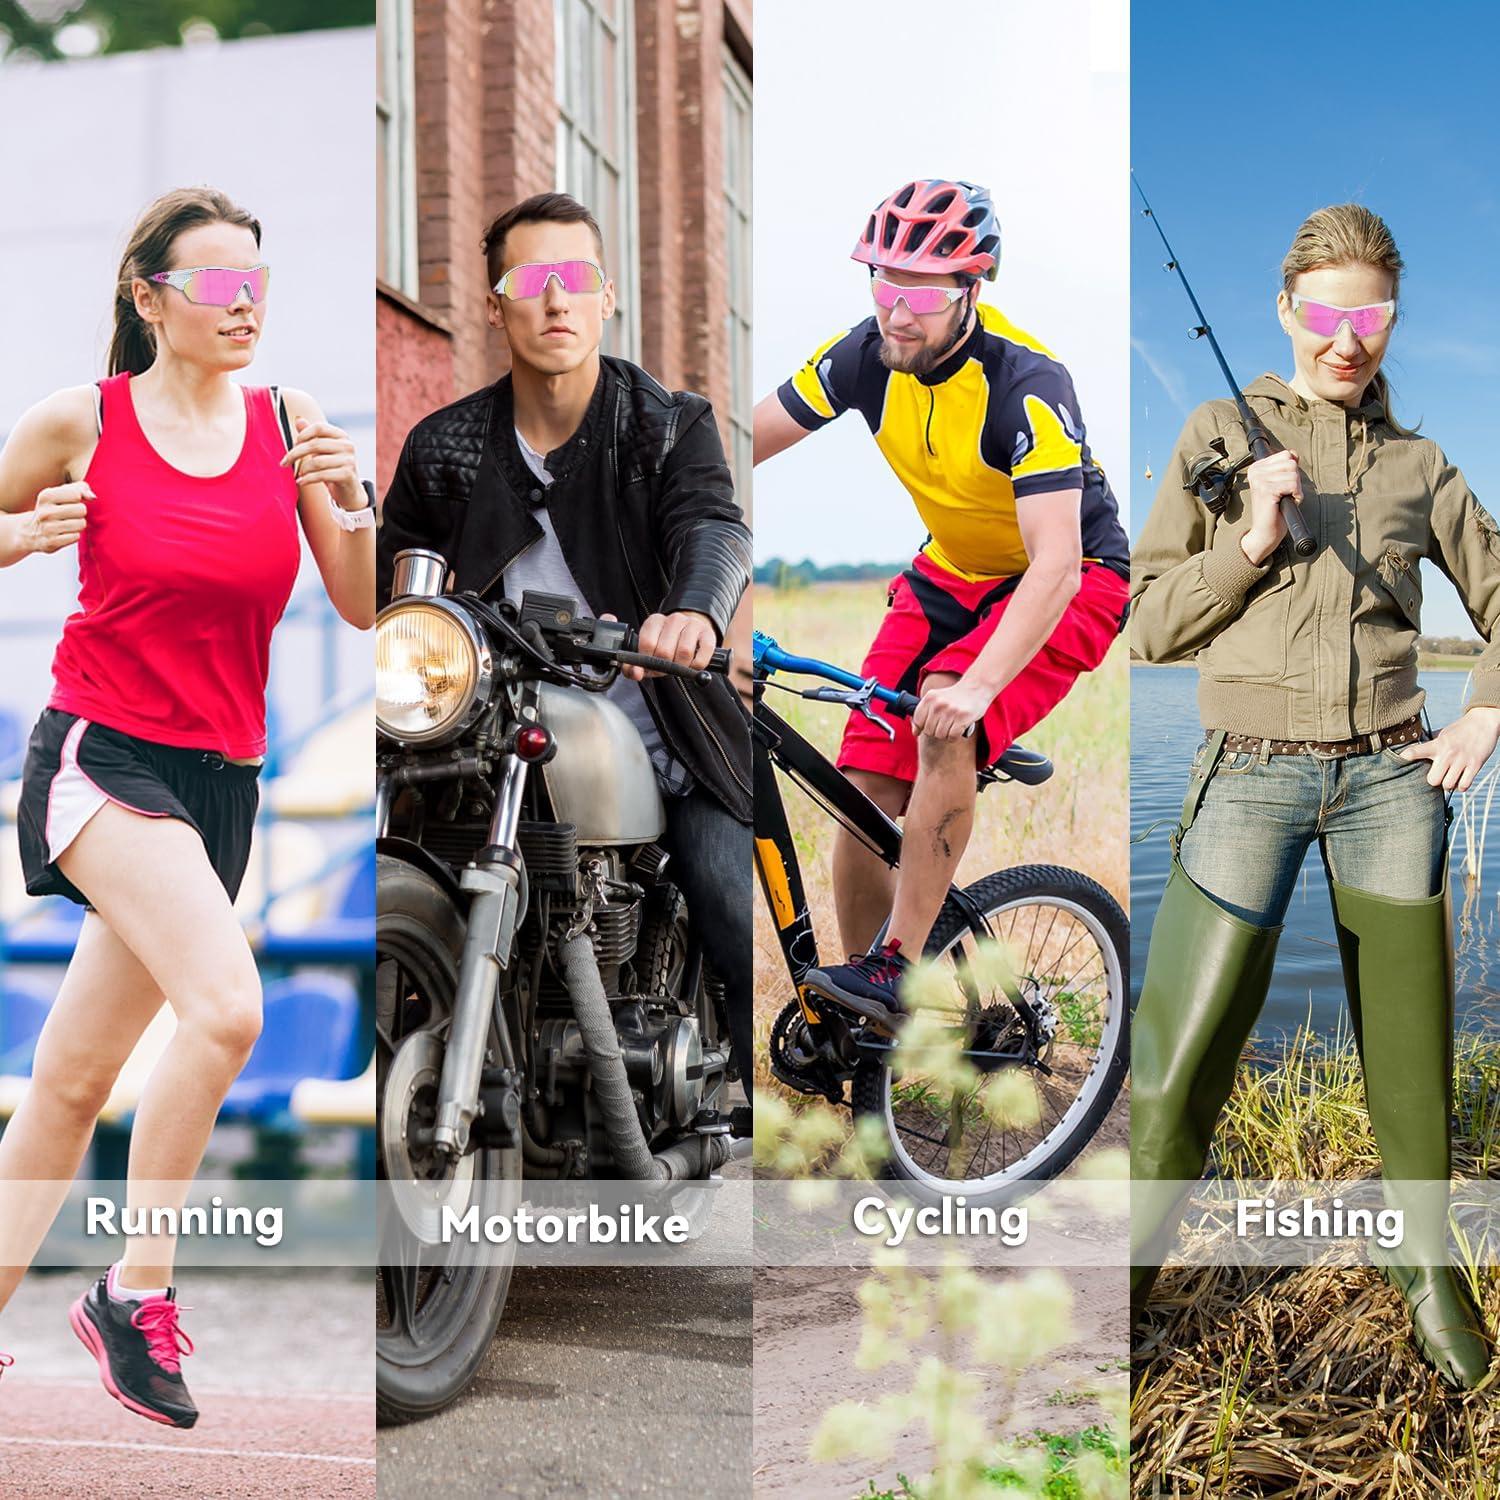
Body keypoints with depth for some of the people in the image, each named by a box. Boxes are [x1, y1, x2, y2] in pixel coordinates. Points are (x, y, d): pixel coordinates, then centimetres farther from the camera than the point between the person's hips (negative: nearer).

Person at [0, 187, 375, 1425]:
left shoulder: (289, 425, 4)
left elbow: (364, 610, 4)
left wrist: (352, 502, -13)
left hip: (221, 777, 4)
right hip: (101, 752, -4)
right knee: (226, 1008, -25)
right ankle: (137, 1290, -6)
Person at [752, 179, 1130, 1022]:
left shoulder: (1026, 385, -30)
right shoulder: (867, 356, -13)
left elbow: (1055, 564, -38)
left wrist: (978, 685, -50)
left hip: (1072, 581, -5)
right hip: (951, 574, 6)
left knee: (944, 725, -33)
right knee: (865, 789, -7)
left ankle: (897, 973, -23)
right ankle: (861, 1025, 9)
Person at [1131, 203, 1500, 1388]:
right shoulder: (1219, 437, 4)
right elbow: (1151, 624, 1)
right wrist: (1251, 543, -12)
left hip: (1390, 775, 3)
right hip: (1255, 776, -3)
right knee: (1183, 1063, -6)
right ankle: (1125, 1287, 8)